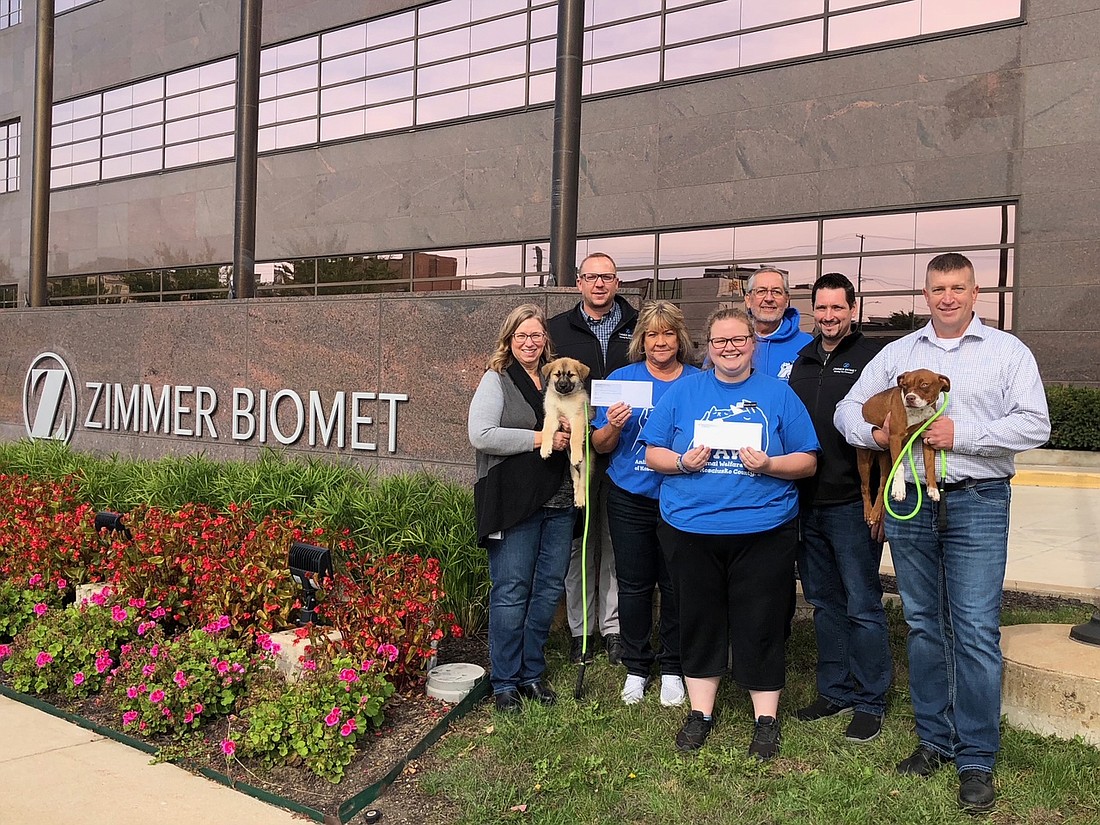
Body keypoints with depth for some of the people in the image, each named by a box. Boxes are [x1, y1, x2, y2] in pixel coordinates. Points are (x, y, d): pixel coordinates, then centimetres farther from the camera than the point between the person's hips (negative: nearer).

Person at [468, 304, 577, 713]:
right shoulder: (496, 380, -2)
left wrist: (572, 435, 3)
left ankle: (532, 673, 24)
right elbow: (481, 435, -15)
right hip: (513, 503, -6)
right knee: (511, 590, -1)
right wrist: (539, 439, -15)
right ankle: (504, 681, 11)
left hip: (558, 500, 6)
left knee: (549, 587, 10)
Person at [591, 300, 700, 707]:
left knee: (675, 585, 6)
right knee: (634, 584, 9)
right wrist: (613, 425, -19)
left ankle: (673, 669, 24)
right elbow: (601, 445, 2)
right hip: (630, 500, 1)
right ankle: (636, 668, 25)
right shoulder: (621, 378, 2)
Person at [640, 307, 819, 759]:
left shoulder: (778, 393, 4)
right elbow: (652, 452, 8)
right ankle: (700, 712, 26)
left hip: (763, 530, -1)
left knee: (760, 624, 4)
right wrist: (682, 462, -12)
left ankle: (766, 719, 20)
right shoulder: (684, 390, 7)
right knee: (699, 620, 11)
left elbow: (808, 461, 4)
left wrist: (769, 465, -15)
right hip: (690, 528, 1)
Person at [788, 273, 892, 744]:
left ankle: (870, 702, 14)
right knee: (824, 602, 14)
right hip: (807, 504, 6)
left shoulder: (871, 358, -5)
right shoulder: (803, 361, 14)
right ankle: (836, 691, 27)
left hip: (853, 505, -6)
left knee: (862, 606, 2)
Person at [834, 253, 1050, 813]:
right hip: (909, 503, 4)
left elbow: (1034, 424, -5)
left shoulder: (1008, 352, 4)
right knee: (923, 626, 11)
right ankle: (935, 740, 24)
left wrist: (964, 435, -15)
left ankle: (976, 759, 5)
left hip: (976, 504, -3)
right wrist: (872, 434, -7)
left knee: (975, 631, -6)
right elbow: (848, 409, 14)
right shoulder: (897, 353, 13)